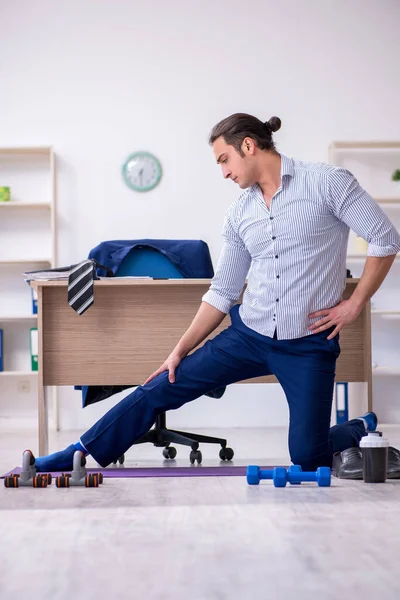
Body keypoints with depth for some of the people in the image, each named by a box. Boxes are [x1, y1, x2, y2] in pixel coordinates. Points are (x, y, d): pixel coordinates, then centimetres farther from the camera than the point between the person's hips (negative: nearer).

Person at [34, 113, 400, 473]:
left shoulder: (325, 182, -9)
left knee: (308, 458, -5)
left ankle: (361, 429, 27)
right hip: (248, 332, 5)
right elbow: (222, 292, 12)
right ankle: (74, 458, 10)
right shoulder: (239, 213, 8)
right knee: (156, 391, -1)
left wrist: (355, 304, -10)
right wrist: (181, 350, 8)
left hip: (308, 345, -5)